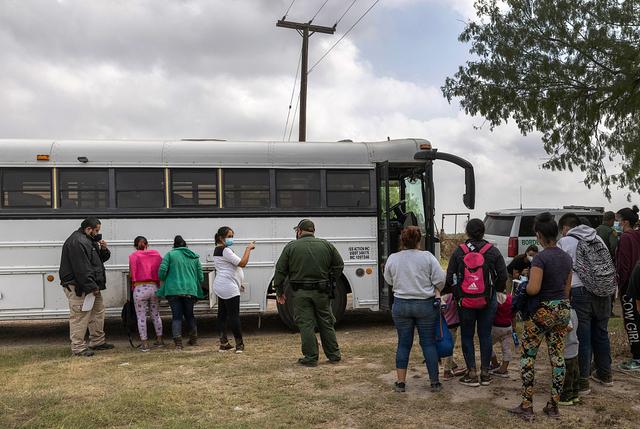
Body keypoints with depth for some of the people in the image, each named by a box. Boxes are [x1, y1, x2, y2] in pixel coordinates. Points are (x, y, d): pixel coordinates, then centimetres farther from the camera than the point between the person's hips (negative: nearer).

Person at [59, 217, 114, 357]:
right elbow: (81, 268, -24)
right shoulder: (77, 242, -18)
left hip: (91, 285, 11)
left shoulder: (90, 240, 16)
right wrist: (91, 286, -23)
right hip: (79, 287, -11)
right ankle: (78, 347, -3)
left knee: (98, 311, 17)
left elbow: (101, 259, 24)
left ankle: (98, 342, 28)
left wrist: (104, 250, 2)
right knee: (80, 316, -8)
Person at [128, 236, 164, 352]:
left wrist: (133, 286, 12)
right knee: (156, 315, 16)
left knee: (141, 317, 4)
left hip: (140, 289, -3)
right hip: (154, 287, 3)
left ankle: (144, 343, 5)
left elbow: (132, 274, -5)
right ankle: (159, 340, 22)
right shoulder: (156, 254, 6)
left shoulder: (133, 256, -3)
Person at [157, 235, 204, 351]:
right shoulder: (194, 257, 11)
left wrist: (164, 281, 12)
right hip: (190, 290, 2)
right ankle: (194, 339, 25)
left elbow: (162, 271, -8)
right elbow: (201, 276, 10)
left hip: (173, 290, -2)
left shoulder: (170, 254, 2)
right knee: (189, 315, 19)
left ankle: (178, 342, -8)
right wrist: (196, 287, 27)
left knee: (176, 316, 3)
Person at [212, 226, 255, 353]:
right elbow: (242, 263, -21)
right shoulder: (225, 250, -16)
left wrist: (238, 282, 22)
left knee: (222, 314, 10)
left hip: (220, 286, 10)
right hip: (229, 288, -10)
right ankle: (239, 344, -1)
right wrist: (248, 249, -11)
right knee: (234, 315, -5)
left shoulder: (217, 250, 17)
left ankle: (223, 343, 15)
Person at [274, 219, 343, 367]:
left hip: (301, 293, -3)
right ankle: (334, 355, 20)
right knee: (326, 323, 13)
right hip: (321, 292, 3)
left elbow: (280, 271, -2)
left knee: (306, 325, 3)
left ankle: (311, 358, 5)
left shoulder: (291, 247, -3)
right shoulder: (326, 245, 5)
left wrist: (279, 291, 6)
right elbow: (339, 265, 10)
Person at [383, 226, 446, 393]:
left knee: (403, 343, 10)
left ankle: (401, 382, 13)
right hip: (425, 305, -1)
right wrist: (435, 292, 11)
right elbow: (440, 280, -8)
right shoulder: (427, 257, -9)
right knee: (429, 343, 7)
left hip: (400, 305, 2)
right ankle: (435, 382, 12)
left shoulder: (392, 259, -2)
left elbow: (389, 280, 9)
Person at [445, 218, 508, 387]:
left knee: (467, 335, 7)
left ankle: (472, 374, 7)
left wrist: (445, 292, 13)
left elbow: (450, 277, -3)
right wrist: (498, 290, 18)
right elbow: (503, 276, 1)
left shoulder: (458, 252, -4)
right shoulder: (493, 251, -1)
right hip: (488, 300, 2)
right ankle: (485, 373, 15)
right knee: (485, 335, 9)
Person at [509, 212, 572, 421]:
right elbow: (567, 288, 14)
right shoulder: (567, 257, 6)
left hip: (542, 312, -7)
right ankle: (553, 406, 18)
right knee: (558, 357, 11)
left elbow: (533, 289, -25)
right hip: (562, 310, 7)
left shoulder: (540, 258, -18)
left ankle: (527, 406, 7)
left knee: (528, 356, 5)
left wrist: (524, 284, -4)